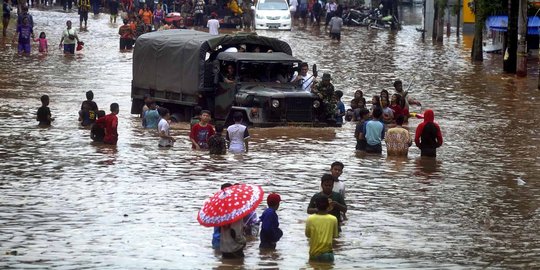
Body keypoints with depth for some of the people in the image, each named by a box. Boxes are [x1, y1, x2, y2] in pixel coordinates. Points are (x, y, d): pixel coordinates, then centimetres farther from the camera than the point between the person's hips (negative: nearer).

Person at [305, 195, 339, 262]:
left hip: (314, 254, 0)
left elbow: (307, 235, 4)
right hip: (327, 253, 0)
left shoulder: (310, 219, -9)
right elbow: (335, 235, 3)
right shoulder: (333, 219, -9)